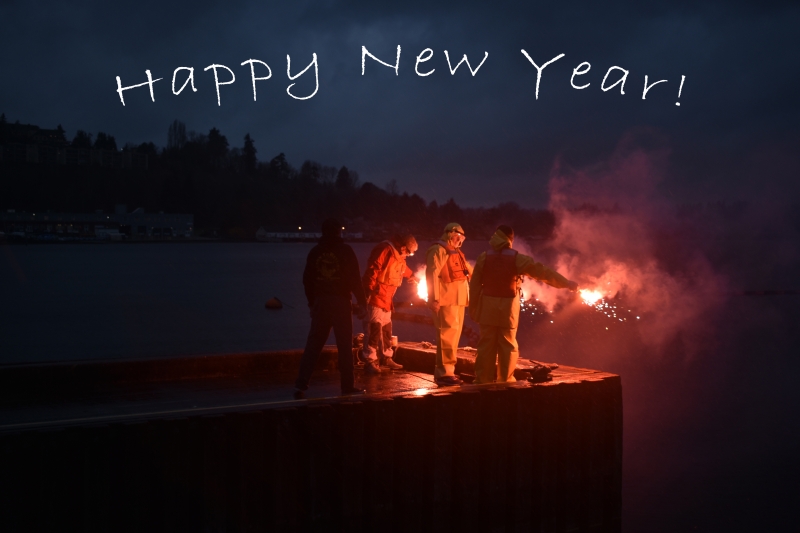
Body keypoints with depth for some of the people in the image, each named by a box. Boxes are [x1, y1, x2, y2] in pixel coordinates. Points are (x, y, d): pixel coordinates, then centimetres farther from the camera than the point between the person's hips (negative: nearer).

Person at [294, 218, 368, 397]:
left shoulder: (315, 252, 8)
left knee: (313, 343, 7)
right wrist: (361, 302, -3)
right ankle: (347, 385, 5)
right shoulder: (345, 251, -5)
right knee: (344, 344, 2)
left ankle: (301, 384, 2)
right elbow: (354, 279, -8)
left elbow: (307, 280, 11)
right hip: (341, 302, -4)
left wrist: (312, 302, 19)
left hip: (320, 302, 4)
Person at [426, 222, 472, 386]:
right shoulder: (438, 250, -8)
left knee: (454, 334, 12)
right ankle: (444, 372, -13)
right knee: (447, 334, -14)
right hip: (446, 300, -10)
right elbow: (432, 274, -17)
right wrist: (434, 299, -23)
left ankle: (447, 370, 19)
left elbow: (469, 271, 34)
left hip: (458, 300, 10)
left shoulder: (456, 252, 22)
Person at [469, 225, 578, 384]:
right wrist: (566, 283, 2)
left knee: (486, 344, 5)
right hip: (508, 306, -1)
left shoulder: (483, 258, -1)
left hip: (488, 306, 1)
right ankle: (506, 379, 9)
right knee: (508, 344, 8)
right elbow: (542, 271, -4)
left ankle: (483, 378, 7)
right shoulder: (517, 258, -5)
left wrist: (473, 308, 10)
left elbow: (475, 285, 2)